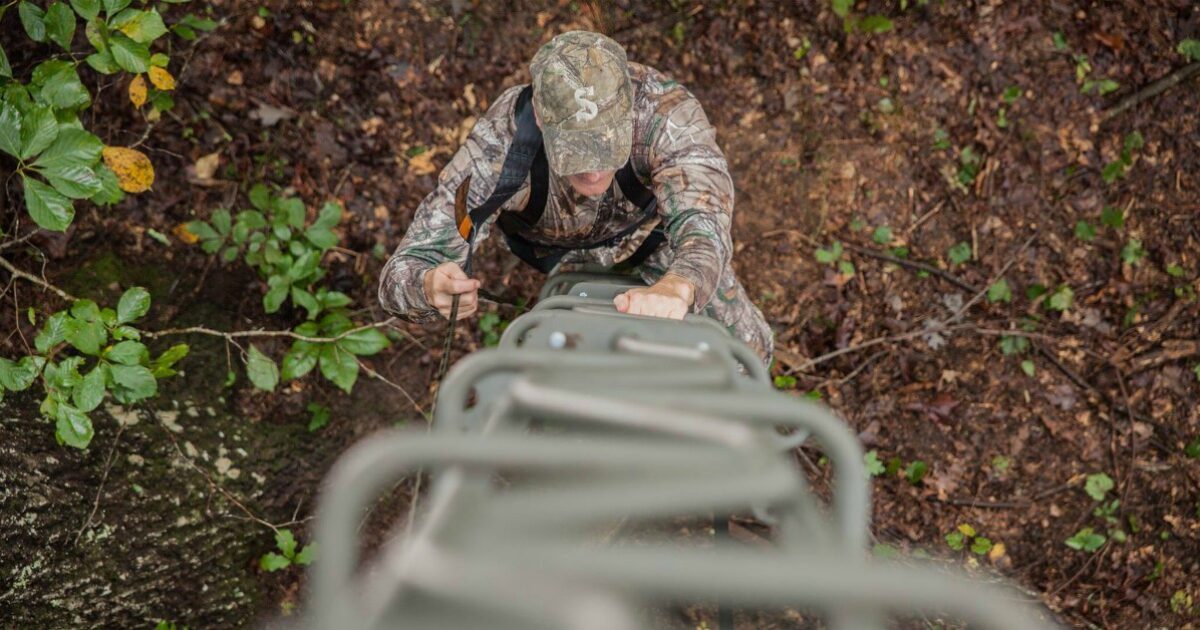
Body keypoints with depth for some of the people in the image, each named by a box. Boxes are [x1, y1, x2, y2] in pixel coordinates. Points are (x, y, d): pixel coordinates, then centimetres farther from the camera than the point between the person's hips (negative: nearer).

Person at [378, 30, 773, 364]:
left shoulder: (668, 111, -45)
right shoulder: (498, 146, -44)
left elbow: (703, 223, -59)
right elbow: (403, 274, -43)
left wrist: (677, 288, -83)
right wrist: (433, 286, -69)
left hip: (651, 221, 0)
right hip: (552, 242, 0)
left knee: (747, 347, 0)